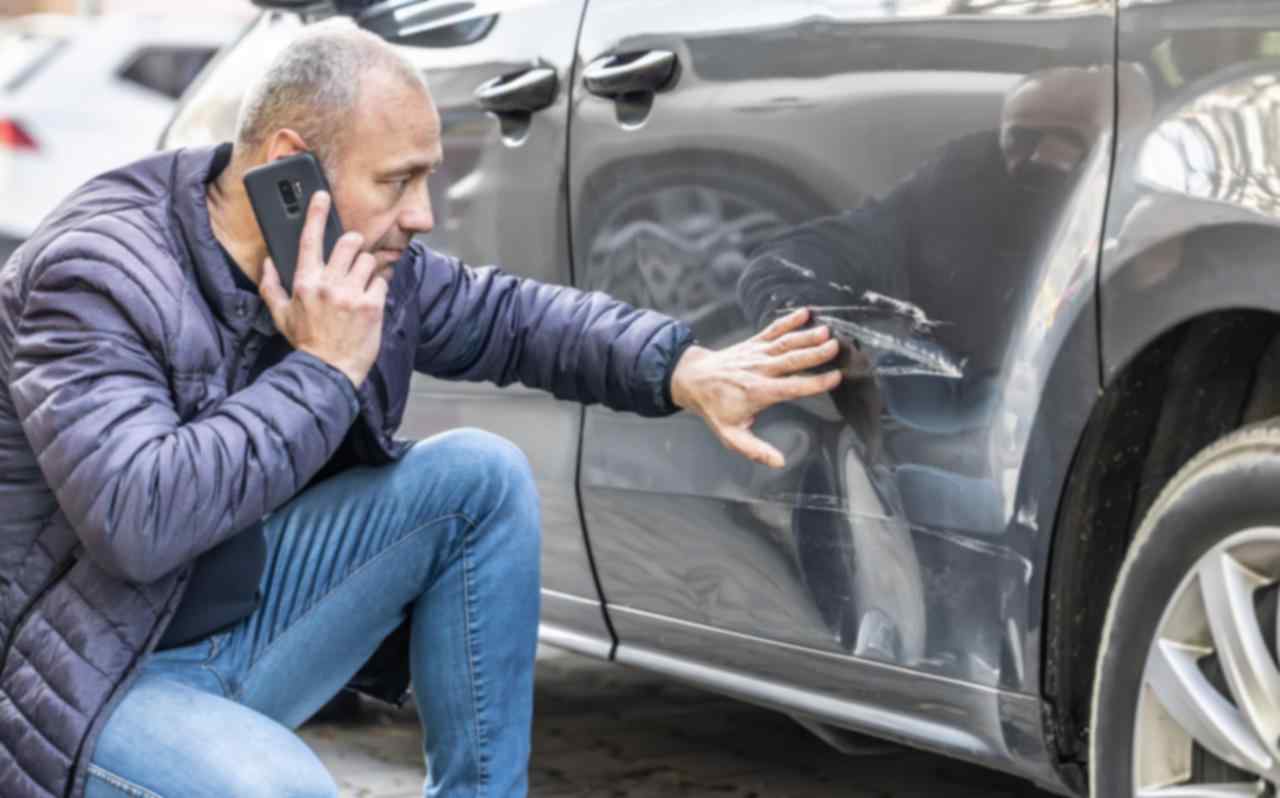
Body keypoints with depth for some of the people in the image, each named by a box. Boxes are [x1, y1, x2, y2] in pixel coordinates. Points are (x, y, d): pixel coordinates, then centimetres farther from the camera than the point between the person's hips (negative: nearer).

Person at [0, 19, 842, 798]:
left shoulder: (365, 257, -3)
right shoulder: (97, 273, -24)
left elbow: (509, 315, 11)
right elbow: (139, 522, -35)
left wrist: (688, 372, -4)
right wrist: (324, 369, -28)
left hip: (248, 623, 8)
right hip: (92, 684, -8)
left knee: (482, 476, -4)